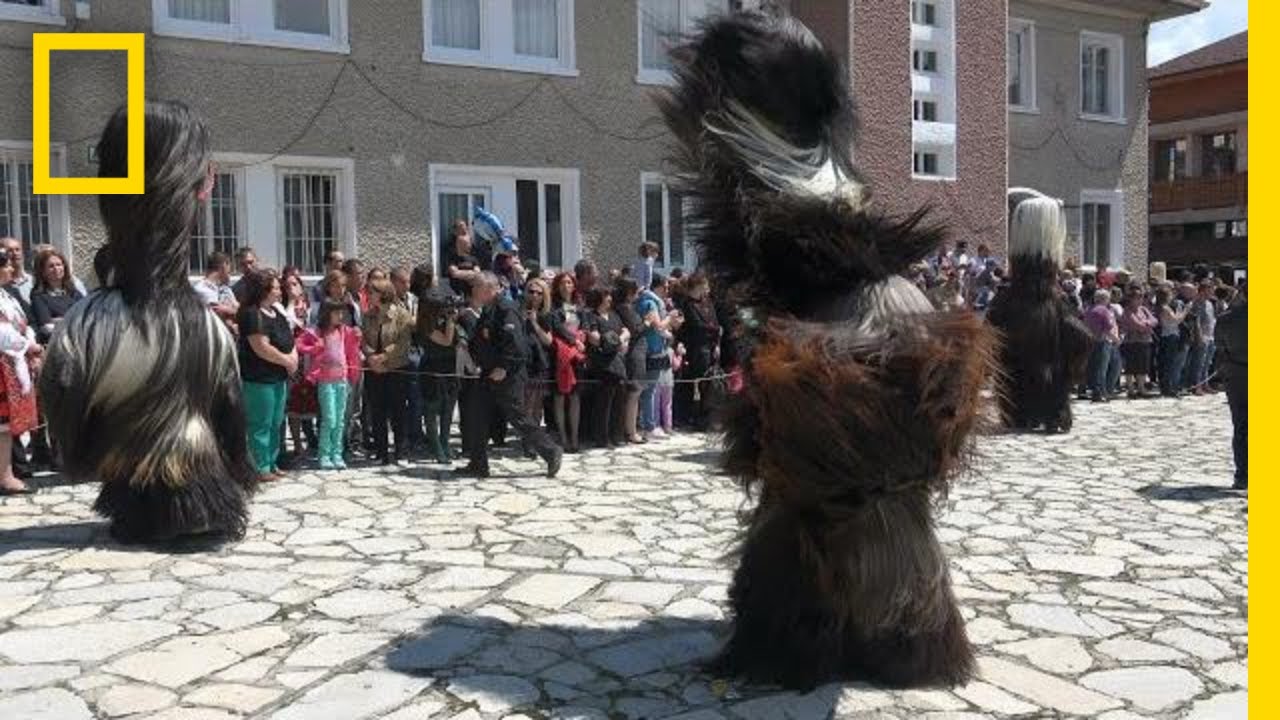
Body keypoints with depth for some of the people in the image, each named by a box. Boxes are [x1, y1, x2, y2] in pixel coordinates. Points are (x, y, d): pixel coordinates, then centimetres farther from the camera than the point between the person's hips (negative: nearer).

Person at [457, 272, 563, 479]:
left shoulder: (506, 310, -15)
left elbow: (515, 343, -24)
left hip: (508, 377, -10)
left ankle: (551, 452, 8)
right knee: (478, 421, 9)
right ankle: (478, 465, 17)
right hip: (490, 375, 10)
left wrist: (504, 368, -23)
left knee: (517, 419, -5)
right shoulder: (487, 312, 15)